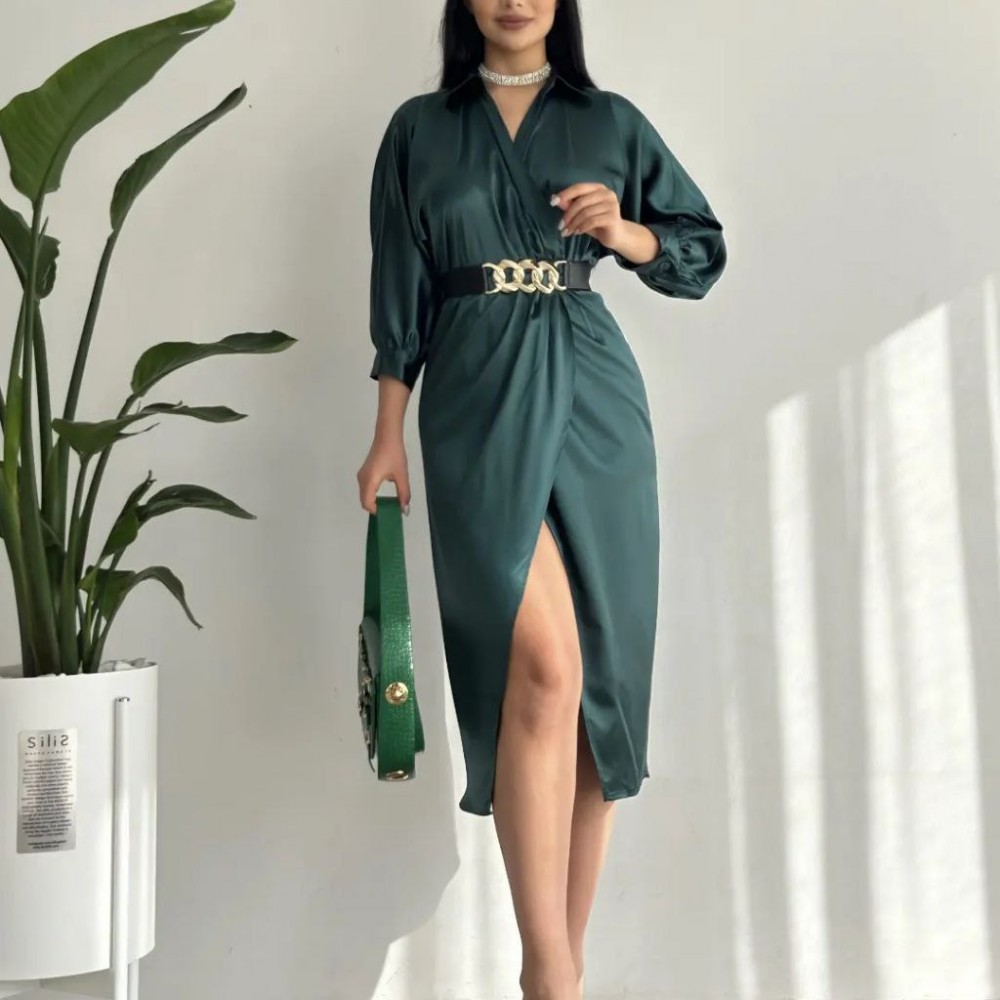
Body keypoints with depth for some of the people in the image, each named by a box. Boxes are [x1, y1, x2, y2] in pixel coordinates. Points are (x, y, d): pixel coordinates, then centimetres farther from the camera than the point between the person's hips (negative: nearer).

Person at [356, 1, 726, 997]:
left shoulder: (611, 122, 14)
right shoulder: (420, 129, 12)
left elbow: (703, 251, 14)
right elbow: (399, 292, 9)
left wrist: (624, 230, -6)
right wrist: (388, 436, 4)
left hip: (592, 403, 2)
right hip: (478, 405, -2)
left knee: (597, 670, 0)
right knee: (541, 665, -18)